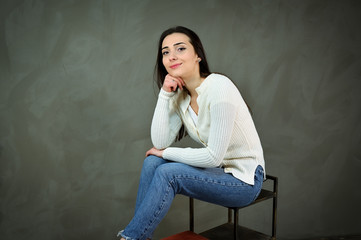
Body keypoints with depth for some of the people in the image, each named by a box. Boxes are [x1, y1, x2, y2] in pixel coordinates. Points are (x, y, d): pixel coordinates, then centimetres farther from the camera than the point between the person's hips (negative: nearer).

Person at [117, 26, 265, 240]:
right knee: (153, 162, -10)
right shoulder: (179, 95, -1)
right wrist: (165, 95, -15)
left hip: (244, 178, -7)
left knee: (168, 173, -23)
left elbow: (213, 156, -24)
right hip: (217, 168, 7)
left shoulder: (219, 88, -24)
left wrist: (166, 153, -11)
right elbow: (160, 143, -9)